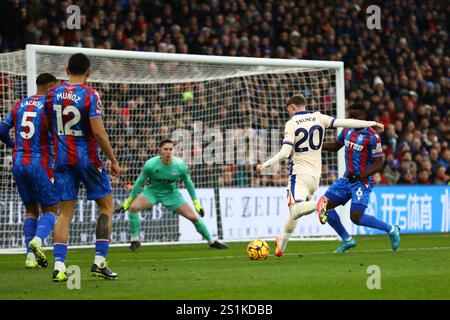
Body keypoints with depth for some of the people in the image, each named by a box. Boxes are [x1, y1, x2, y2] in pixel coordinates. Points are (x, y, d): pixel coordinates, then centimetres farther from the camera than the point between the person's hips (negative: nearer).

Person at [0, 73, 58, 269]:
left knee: (31, 209, 14)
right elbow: (55, 137, -17)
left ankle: (31, 256, 2)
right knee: (50, 209, 4)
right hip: (41, 165, -5)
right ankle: (38, 239, -24)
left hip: (18, 164, 5)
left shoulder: (19, 105, 11)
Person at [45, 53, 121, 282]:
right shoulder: (90, 95, -11)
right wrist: (113, 160, -7)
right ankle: (99, 261, 1)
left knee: (65, 212, 5)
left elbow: (48, 126, 14)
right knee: (107, 205, 10)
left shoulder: (52, 93, 4)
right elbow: (99, 132, -16)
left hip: (62, 159, 4)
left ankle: (59, 265, -8)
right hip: (87, 158, -4)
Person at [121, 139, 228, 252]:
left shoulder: (180, 165, -19)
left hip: (172, 194, 1)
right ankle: (135, 240, -11)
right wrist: (129, 200, -3)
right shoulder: (150, 164, -23)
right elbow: (139, 182, -8)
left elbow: (188, 183, -2)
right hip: (152, 192, -1)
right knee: (133, 207, -28)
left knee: (193, 217, -6)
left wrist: (196, 202, 1)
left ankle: (211, 241, 16)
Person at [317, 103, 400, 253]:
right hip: (347, 179, 8)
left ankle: (391, 230, 3)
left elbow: (378, 163, -16)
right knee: (324, 206, 0)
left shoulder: (372, 136, -17)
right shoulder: (347, 130, 5)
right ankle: (347, 240, 13)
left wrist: (360, 176, -28)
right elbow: (335, 146, 23)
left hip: (362, 181, -8)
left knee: (356, 217, -19)